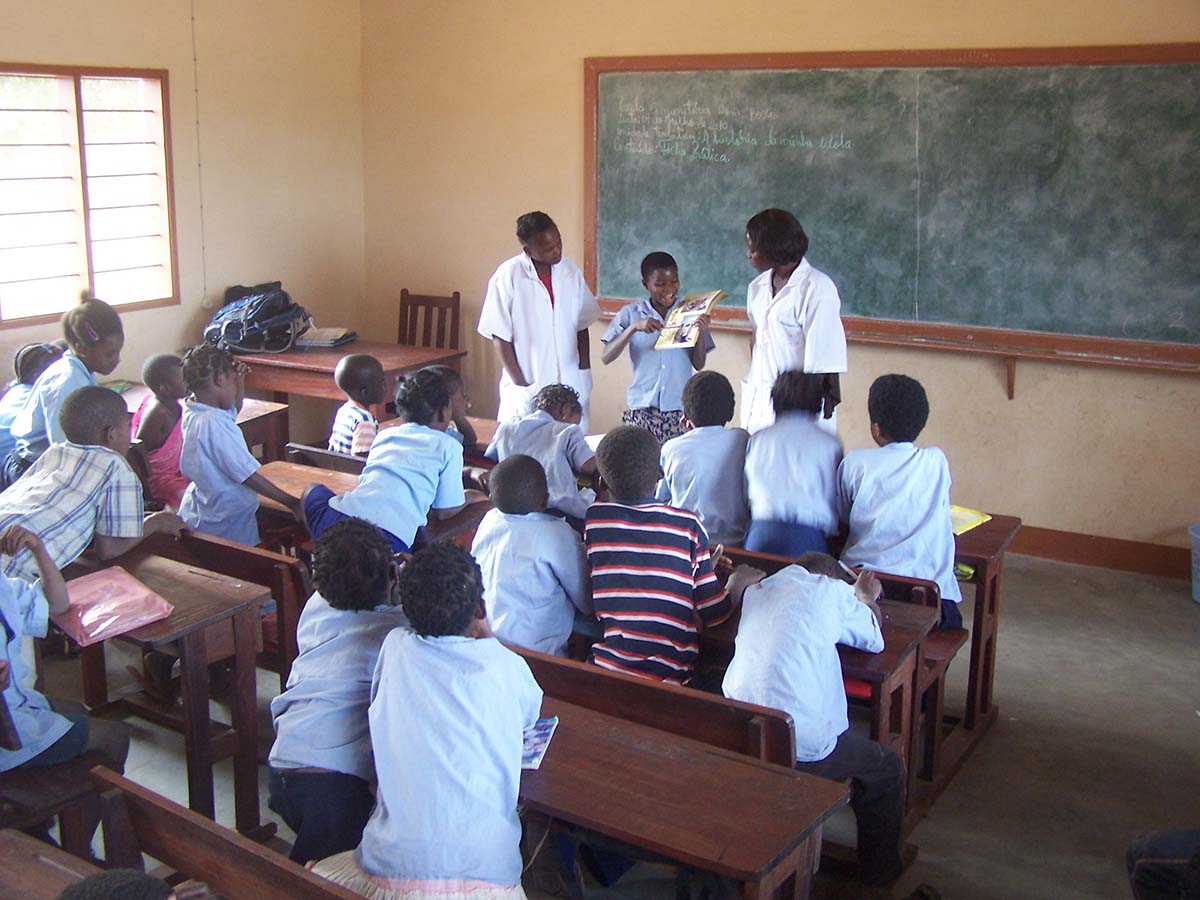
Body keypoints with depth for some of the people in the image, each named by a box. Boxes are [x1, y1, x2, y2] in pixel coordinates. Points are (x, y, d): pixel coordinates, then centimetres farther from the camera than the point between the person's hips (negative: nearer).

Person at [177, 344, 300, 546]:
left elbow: (234, 410, 25)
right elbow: (247, 475, -24)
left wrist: (238, 378, 9)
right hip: (226, 523, -9)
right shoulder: (215, 423, -26)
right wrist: (292, 503, -18)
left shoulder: (192, 413, 2)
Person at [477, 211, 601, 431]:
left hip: (571, 386, 4)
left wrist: (584, 373, 6)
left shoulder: (570, 271, 4)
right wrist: (520, 384, -8)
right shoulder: (508, 275, -9)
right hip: (529, 389, -4)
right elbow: (500, 337, -7)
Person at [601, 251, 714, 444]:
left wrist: (701, 332, -12)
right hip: (642, 408, 0)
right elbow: (606, 358, -5)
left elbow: (699, 365, 4)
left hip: (680, 409, 1)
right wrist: (633, 327, -16)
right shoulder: (631, 313, 4)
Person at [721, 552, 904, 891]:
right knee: (886, 767, 20)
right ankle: (879, 871, 33)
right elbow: (874, 641, 17)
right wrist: (866, 599, 38)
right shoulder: (831, 590, 1)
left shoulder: (756, 590, 14)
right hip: (800, 748, -5)